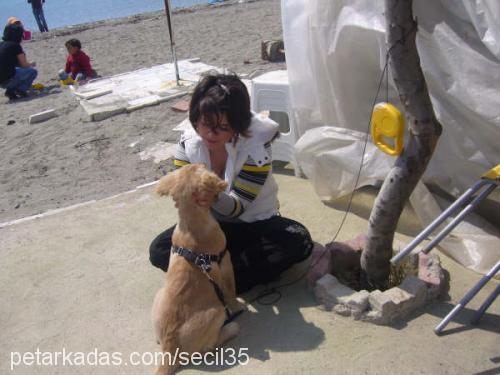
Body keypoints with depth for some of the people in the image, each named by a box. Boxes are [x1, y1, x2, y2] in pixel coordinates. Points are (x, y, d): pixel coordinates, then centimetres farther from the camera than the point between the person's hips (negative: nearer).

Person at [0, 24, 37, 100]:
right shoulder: (15, 46, -6)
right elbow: (24, 65, -2)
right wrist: (31, 64, 21)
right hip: (8, 79, -8)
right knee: (33, 72, 5)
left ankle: (11, 90, 13)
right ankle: (20, 90, -8)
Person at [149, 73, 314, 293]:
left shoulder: (256, 147, -24)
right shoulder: (187, 143, -14)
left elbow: (238, 206, -25)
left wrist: (215, 197, -47)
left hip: (255, 223, -1)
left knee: (299, 241, -30)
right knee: (159, 250, -19)